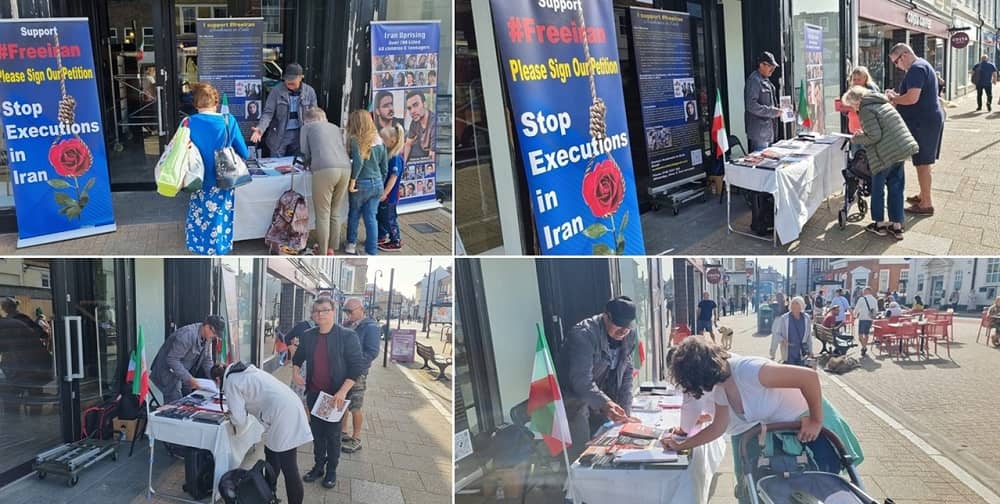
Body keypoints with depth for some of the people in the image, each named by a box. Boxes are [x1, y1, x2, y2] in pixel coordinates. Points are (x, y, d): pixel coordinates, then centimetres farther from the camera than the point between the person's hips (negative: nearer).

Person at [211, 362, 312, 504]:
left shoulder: (230, 382, -3)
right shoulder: (245, 371, 23)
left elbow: (240, 420, -6)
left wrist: (231, 417, 16)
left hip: (282, 415, -10)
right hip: (289, 407, 10)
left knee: (289, 469, -5)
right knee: (271, 458, 24)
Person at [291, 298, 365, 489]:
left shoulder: (347, 336, -12)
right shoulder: (308, 336, 3)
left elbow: (357, 365, -14)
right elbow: (298, 357, 20)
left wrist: (343, 391, -21)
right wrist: (295, 371, -1)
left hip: (336, 396, -4)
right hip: (314, 394, 4)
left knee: (333, 434, 6)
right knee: (317, 432, 13)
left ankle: (331, 471, 20)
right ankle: (318, 467, 27)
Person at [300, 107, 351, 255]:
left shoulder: (307, 127, 19)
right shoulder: (335, 127, 31)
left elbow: (305, 153, 16)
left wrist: (311, 165, 37)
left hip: (325, 170, -5)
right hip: (345, 168, 5)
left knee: (323, 214, 3)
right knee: (335, 213, 16)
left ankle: (323, 254, 7)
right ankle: (331, 249, 24)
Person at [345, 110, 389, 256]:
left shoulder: (355, 140, -11)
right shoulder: (379, 141, 6)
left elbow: (358, 162, -23)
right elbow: (385, 168, 11)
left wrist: (352, 182, -14)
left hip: (361, 184, -4)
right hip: (377, 184, 4)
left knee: (354, 214, 16)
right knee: (371, 218, 6)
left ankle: (351, 244, 29)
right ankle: (372, 252, 4)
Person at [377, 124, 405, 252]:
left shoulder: (396, 158, -22)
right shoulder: (387, 155, 5)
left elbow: (393, 177, -24)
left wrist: (385, 193, -23)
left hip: (390, 195, -9)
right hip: (382, 193, 9)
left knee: (390, 218, 3)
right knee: (380, 216, 19)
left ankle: (396, 242, 14)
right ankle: (381, 237, 34)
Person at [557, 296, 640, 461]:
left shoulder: (630, 336, -2)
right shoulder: (583, 334, -24)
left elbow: (626, 375, 5)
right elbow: (581, 380, -31)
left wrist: (625, 412, -1)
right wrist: (605, 404, -45)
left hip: (603, 400, 6)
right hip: (574, 400, -6)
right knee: (580, 455, -12)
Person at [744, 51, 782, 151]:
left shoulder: (766, 80, 17)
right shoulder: (754, 80, -15)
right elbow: (751, 106, -24)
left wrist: (777, 109, 9)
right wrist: (773, 112, -22)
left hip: (768, 131, 10)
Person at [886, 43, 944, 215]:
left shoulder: (916, 69, -18)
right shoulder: (922, 66, 16)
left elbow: (912, 98, -27)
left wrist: (894, 98, -10)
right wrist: (896, 97, 10)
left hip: (923, 123, -11)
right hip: (928, 119, 11)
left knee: (922, 163, -4)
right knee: (923, 162, 19)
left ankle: (926, 204, 1)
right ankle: (923, 196, 31)